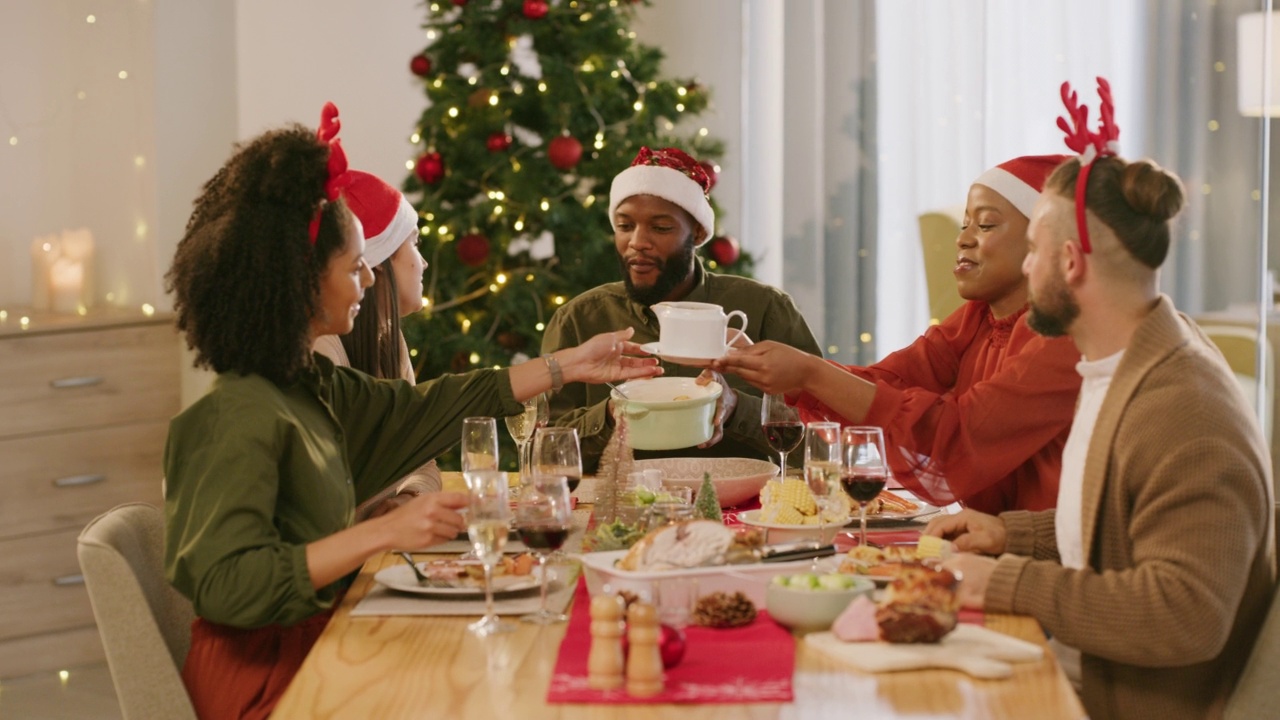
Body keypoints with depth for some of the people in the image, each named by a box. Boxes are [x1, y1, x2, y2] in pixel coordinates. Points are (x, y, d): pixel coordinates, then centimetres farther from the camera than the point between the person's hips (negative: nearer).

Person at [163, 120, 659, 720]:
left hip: (315, 642, 8)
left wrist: (569, 366, 23)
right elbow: (227, 586, -28)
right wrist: (384, 532, -31)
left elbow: (422, 408, 19)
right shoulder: (241, 421, -21)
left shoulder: (309, 384, 6)